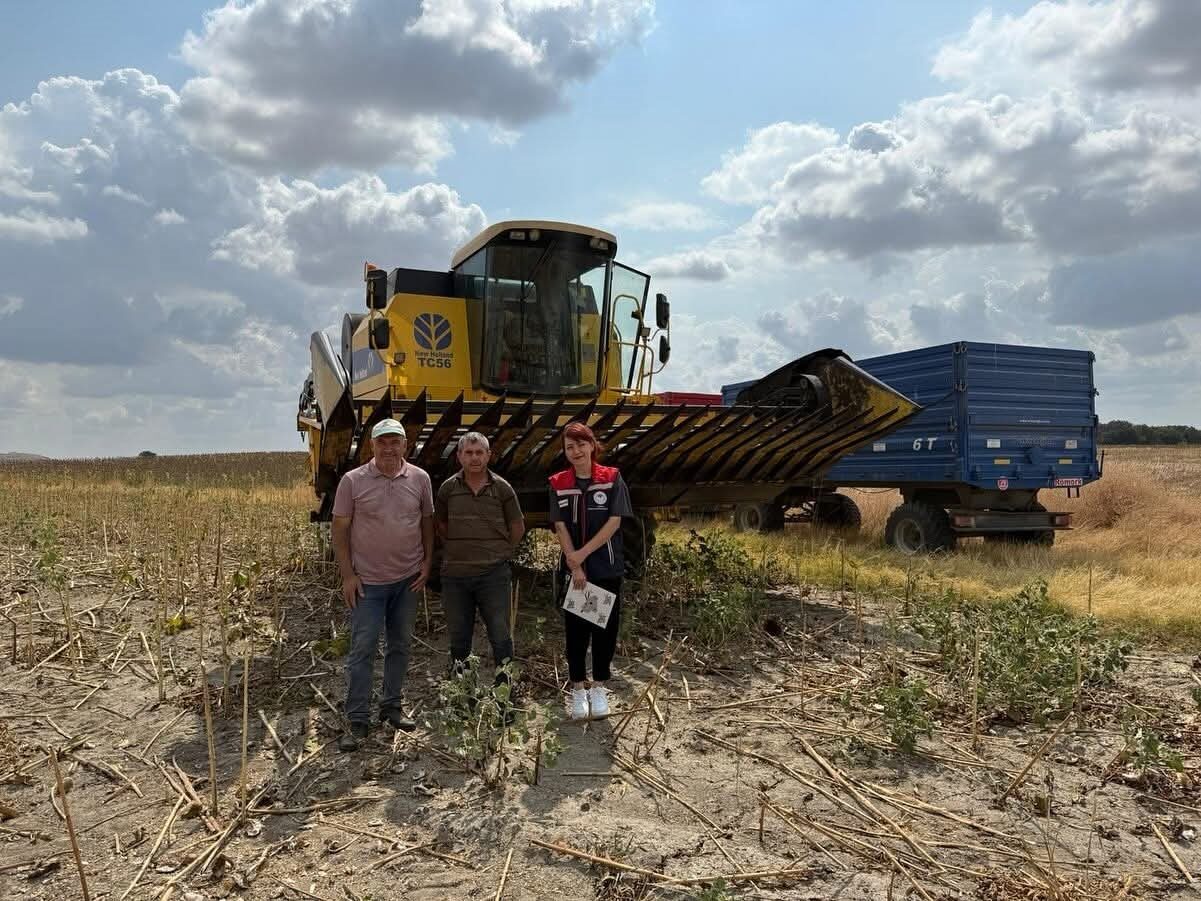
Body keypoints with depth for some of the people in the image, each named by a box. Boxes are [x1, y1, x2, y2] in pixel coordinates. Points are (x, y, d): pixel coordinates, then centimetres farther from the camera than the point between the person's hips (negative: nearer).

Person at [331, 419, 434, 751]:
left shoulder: (420, 478, -1)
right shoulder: (352, 481, -8)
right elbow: (340, 529, -4)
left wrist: (427, 562, 2)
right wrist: (347, 575, -8)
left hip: (408, 579, 3)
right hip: (368, 581, -3)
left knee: (400, 645, 13)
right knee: (362, 649, -1)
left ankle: (391, 706, 28)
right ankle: (358, 721, 9)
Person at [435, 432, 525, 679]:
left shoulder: (502, 488, -2)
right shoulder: (447, 488, 1)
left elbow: (518, 527, 9)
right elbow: (440, 524, 16)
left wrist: (501, 553, 8)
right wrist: (457, 549, 10)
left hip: (493, 573, -1)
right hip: (455, 574, 2)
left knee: (501, 636, 4)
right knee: (458, 637, 13)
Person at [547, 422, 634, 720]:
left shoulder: (612, 478, -4)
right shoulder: (558, 483, 1)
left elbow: (614, 522, -10)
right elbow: (560, 527, -4)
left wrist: (583, 553, -15)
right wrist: (575, 566, -12)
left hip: (608, 569, -1)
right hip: (573, 570, 1)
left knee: (605, 627, 6)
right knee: (575, 629, 7)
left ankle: (599, 687, 21)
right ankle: (578, 689, 19)